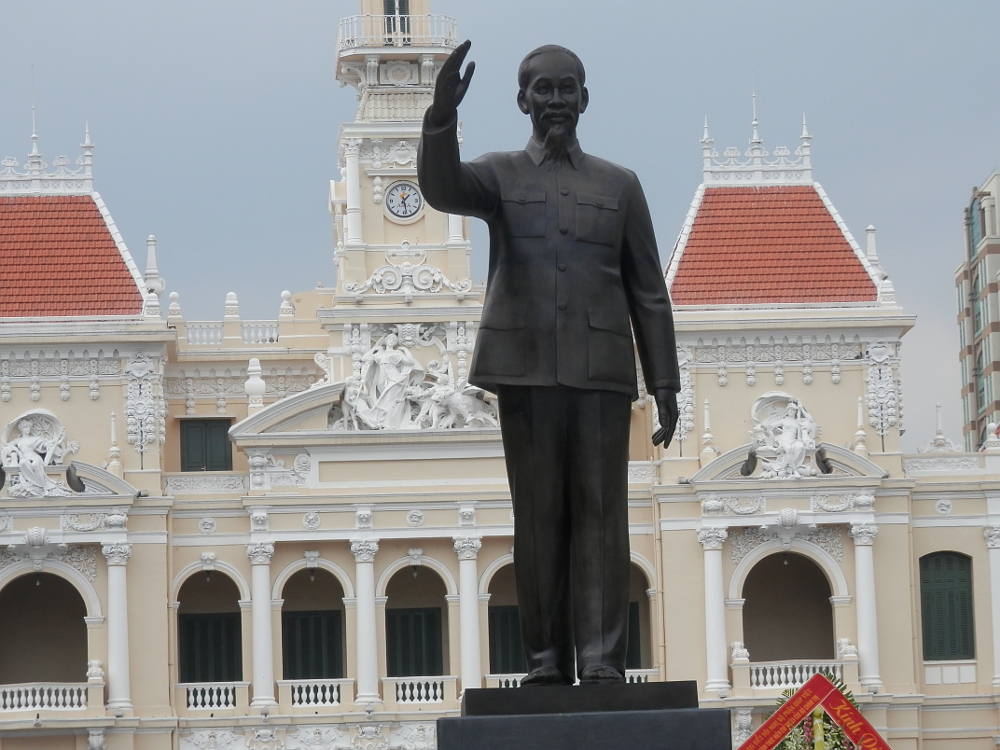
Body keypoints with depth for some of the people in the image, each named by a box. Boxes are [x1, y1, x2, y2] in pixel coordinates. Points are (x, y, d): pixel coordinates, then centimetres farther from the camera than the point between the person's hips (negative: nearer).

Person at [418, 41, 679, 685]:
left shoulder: (619, 186, 16)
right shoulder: (501, 176, 12)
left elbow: (649, 294, 14)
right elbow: (443, 189, -11)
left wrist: (665, 384, 8)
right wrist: (442, 116, -29)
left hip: (602, 371, 1)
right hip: (526, 369, -1)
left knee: (600, 513, -4)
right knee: (539, 516, 0)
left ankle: (601, 660, -8)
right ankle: (547, 658, 2)